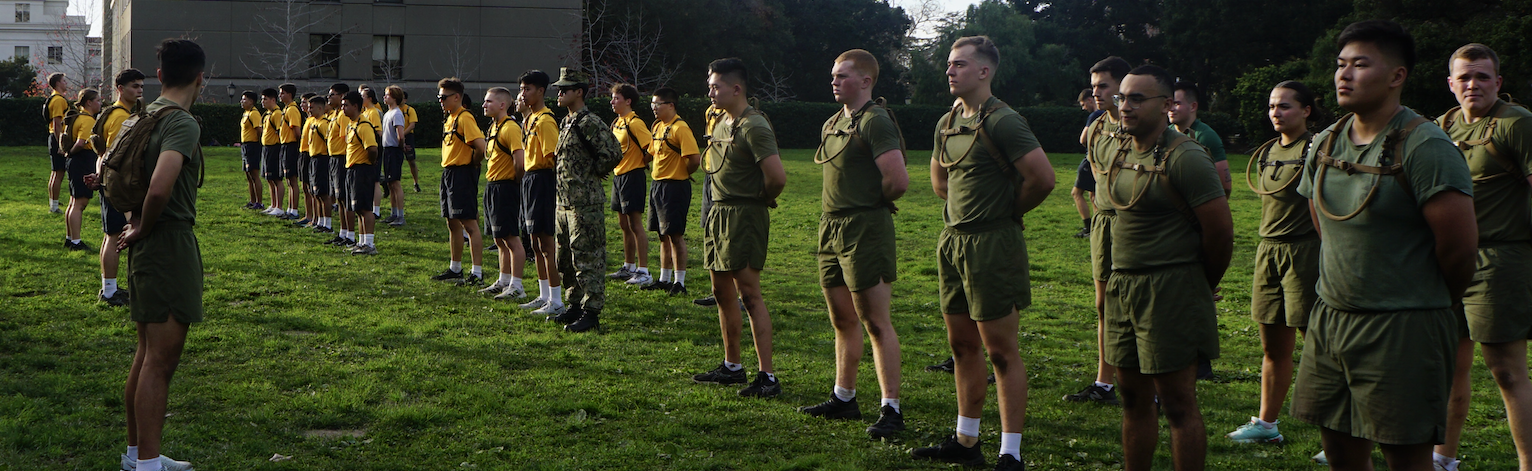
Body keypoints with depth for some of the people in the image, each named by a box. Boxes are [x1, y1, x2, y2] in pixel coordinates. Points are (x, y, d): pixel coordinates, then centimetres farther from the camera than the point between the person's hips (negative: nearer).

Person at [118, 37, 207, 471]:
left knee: (148, 354, 17)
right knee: (161, 359, -7)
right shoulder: (183, 124, -17)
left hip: (149, 247, 10)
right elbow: (160, 186, -31)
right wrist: (145, 227, -13)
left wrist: (136, 222, 17)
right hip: (171, 245, -10)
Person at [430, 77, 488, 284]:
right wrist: (448, 171, 15)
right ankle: (455, 268, 26)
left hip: (462, 174, -10)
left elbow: (481, 146, -26)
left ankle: (477, 272, -7)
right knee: (453, 223, 16)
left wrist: (472, 164, -10)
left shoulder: (465, 118, -16)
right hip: (448, 173, 10)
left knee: (469, 223, -9)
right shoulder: (450, 118, 15)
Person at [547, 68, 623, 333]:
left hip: (585, 203, -10)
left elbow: (613, 154, -18)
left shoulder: (590, 123, -13)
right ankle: (575, 306, 25)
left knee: (588, 259, -5)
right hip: (564, 202, 10)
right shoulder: (566, 123, 16)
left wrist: (593, 174, -8)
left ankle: (591, 312, -2)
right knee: (566, 259, 15)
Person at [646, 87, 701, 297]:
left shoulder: (680, 128, -16)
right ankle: (665, 278, 23)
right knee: (663, 234, 14)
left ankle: (680, 282, -1)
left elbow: (694, 159, -22)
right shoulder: (657, 127, 12)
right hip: (657, 185, 9)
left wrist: (682, 174, -6)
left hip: (675, 186, -9)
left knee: (675, 234, -6)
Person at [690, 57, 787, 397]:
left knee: (748, 293, -10)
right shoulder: (721, 123, 13)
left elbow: (778, 177, -24)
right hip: (718, 213, 9)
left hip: (744, 216, -9)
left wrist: (761, 200, -6)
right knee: (722, 292, 14)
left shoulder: (754, 127, -17)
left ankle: (767, 376, -8)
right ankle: (731, 366, 26)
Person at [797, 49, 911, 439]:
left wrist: (873, 202, -4)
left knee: (876, 322, -7)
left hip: (866, 229, -9)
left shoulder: (875, 122, -14)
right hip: (831, 228, 9)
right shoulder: (832, 124, 15)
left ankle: (891, 409, -3)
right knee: (843, 320, 16)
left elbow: (898, 180, -21)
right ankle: (844, 399, 26)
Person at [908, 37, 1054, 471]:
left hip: (992, 243, -8)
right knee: (962, 345, 15)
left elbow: (1043, 178, -19)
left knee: (1001, 350, -4)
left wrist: (1008, 211, -4)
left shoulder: (1003, 122, -14)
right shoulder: (947, 124, 11)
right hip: (953, 240, 8)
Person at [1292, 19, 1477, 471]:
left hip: (1403, 329, -7)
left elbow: (1460, 243, -15)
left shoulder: (1424, 146, -15)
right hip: (1330, 317, 7)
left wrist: (1429, 303, 1)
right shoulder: (1325, 143, 8)